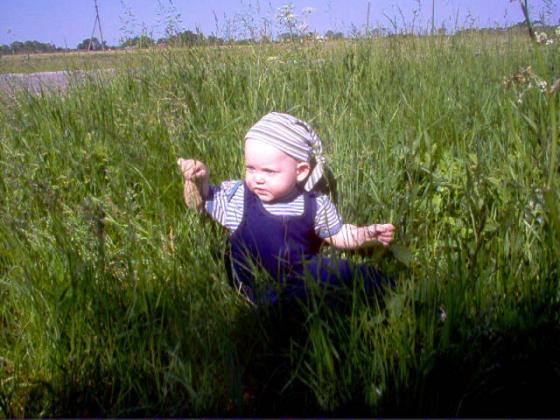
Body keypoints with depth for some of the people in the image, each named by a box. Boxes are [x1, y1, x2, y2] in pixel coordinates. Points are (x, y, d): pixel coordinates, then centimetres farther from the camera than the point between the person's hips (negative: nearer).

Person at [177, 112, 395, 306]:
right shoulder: (237, 197, -7)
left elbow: (338, 234, 11)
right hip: (267, 290, -2)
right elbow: (199, 201, 5)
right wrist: (198, 181, -15)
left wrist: (367, 234, -5)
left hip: (307, 272, 3)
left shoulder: (316, 205, -4)